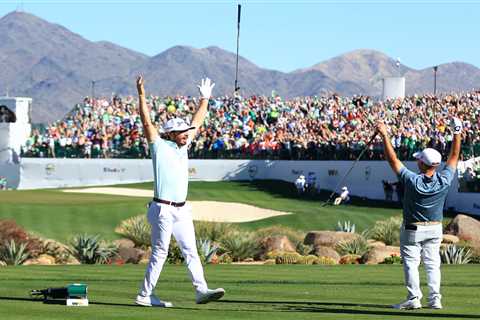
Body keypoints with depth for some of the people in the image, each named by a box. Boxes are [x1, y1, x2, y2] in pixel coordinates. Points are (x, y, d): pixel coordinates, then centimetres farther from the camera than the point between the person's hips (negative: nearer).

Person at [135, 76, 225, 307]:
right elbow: (146, 122, -13)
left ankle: (201, 290, -5)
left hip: (182, 210, 7)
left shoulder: (183, 146, 15)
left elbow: (197, 123, 25)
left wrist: (205, 99, 25)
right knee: (160, 253, -4)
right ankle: (144, 295, 2)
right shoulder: (159, 147, -4)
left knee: (191, 251, 0)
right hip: (163, 209, -7)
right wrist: (141, 94, -20)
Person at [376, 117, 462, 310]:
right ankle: (435, 299, 8)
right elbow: (454, 157, -3)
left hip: (413, 230, -4)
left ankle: (414, 299, -1)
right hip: (435, 229, 4)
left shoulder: (412, 181, -24)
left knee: (411, 262, 3)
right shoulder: (444, 181, -15)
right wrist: (457, 133, 3)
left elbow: (393, 160, -21)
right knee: (432, 263, 11)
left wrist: (384, 135, -17)